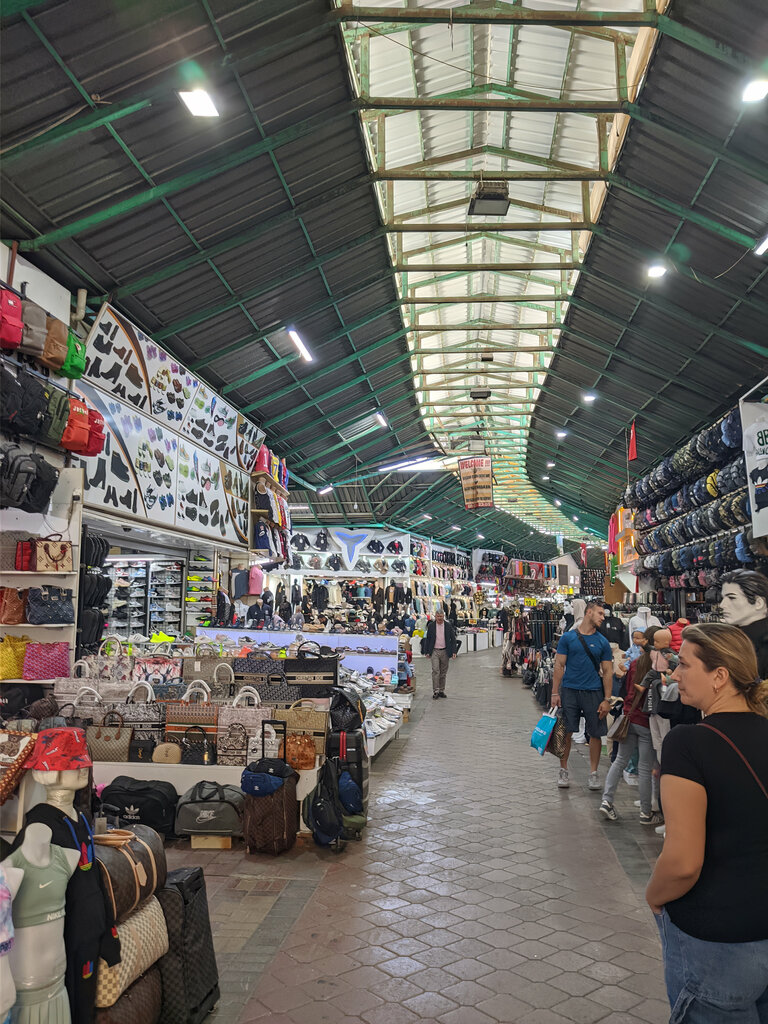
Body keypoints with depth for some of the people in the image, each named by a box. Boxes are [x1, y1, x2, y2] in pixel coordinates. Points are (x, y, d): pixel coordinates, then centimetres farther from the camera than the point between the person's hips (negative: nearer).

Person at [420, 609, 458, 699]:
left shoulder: (448, 626, 2)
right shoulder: (431, 626, 1)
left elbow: (453, 639, 5)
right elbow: (428, 639, 6)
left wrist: (454, 651, -3)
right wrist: (427, 652, 1)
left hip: (445, 652, 1)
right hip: (434, 651, -1)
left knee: (443, 673, 8)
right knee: (435, 671, -11)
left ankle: (441, 691, 18)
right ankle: (435, 691, -9)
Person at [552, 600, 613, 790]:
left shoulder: (602, 642, 7)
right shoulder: (568, 637, 2)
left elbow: (608, 672, 6)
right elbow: (559, 665, 2)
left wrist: (607, 699, -1)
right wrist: (555, 693, -4)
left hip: (593, 692, 2)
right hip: (569, 691, -1)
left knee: (595, 734, 5)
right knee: (566, 732, 2)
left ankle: (593, 773, 20)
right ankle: (564, 771, 18)